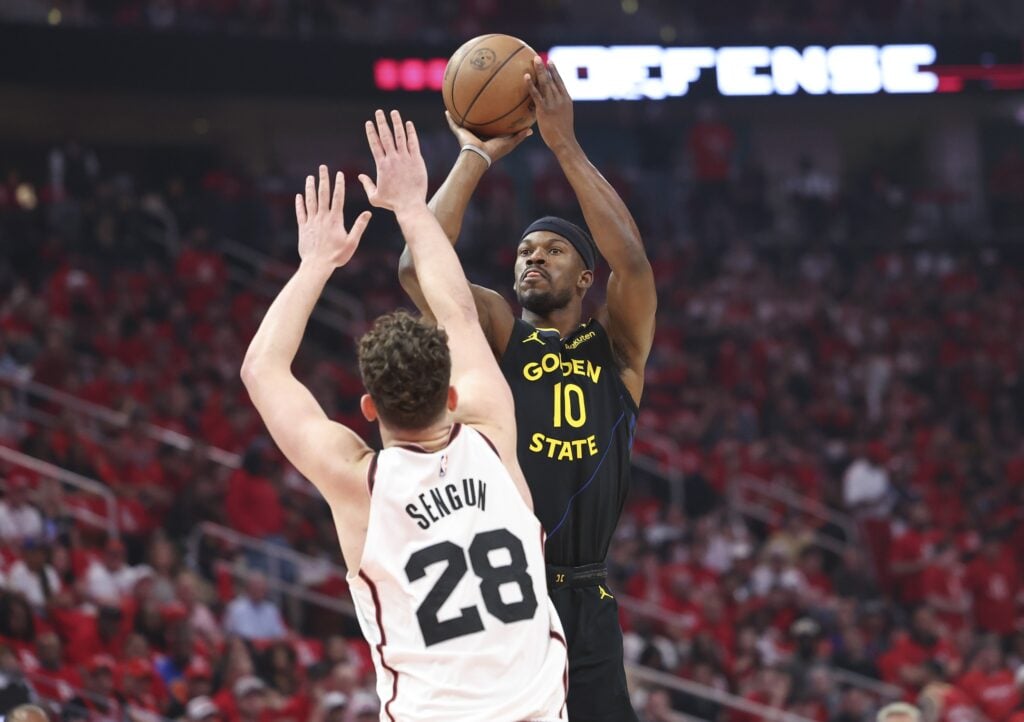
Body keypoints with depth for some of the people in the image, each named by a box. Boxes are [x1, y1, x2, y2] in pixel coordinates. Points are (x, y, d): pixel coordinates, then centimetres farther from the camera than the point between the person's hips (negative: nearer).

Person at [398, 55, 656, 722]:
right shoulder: (497, 334, 8)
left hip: (584, 612, 1)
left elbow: (633, 261, -10)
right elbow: (418, 268, -9)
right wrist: (476, 157, -4)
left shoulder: (617, 347, 9)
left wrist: (564, 144, -12)